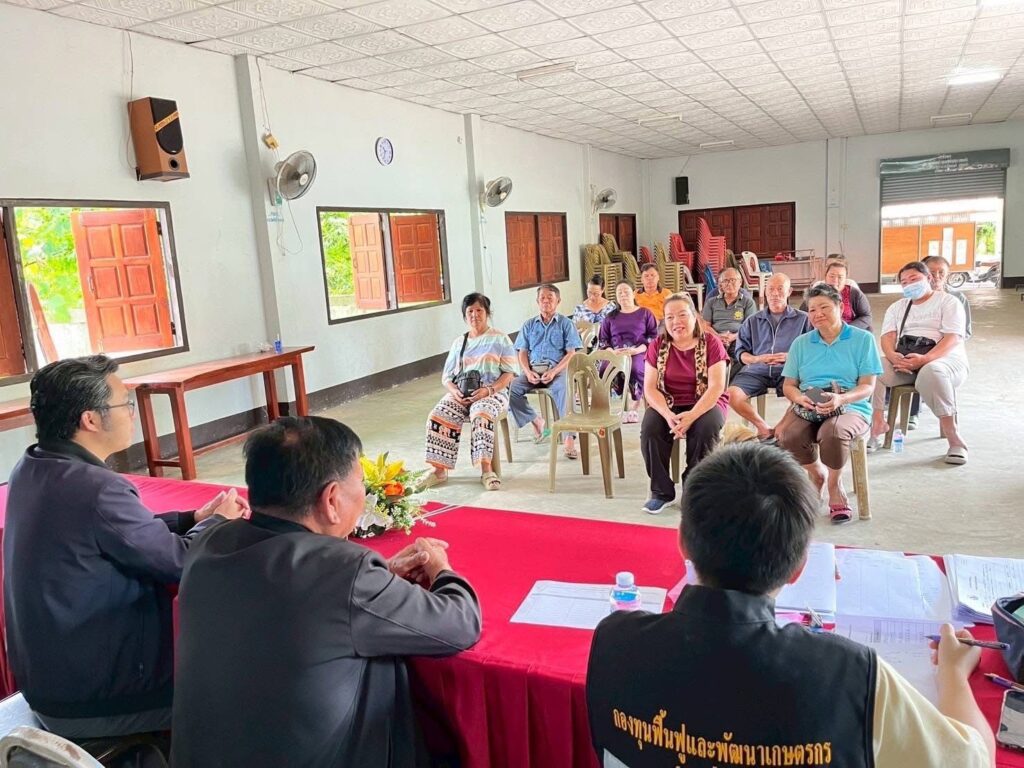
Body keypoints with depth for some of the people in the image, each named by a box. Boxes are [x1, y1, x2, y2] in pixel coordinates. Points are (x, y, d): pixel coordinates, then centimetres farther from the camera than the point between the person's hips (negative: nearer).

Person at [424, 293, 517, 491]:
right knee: (437, 417, -25)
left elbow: (508, 374, 0)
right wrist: (454, 391, -8)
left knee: (481, 415, -38)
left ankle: (486, 470, -37)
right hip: (460, 393, 4)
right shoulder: (458, 342, 19)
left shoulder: (500, 340, 7)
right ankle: (440, 469, -20)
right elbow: (446, 376, 16)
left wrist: (488, 390, -18)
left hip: (492, 392, -4)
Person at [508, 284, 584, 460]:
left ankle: (569, 438, -39)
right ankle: (536, 421, -7)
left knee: (562, 389, -37)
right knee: (511, 388, -25)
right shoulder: (529, 325, 19)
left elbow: (571, 353, 1)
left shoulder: (565, 323, 10)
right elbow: (522, 352, 13)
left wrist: (554, 371, -15)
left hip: (557, 368, -3)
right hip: (533, 369, 3)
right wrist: (528, 372, -9)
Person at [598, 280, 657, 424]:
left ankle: (633, 406, -23)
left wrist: (636, 350, -12)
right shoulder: (611, 317, 24)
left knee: (634, 368, -39)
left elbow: (654, 337, 5)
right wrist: (612, 352, -6)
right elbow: (602, 340, 17)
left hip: (639, 352, -2)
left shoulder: (645, 313, 15)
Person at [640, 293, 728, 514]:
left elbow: (717, 386, -14)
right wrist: (668, 415, -24)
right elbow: (650, 387, -5)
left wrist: (692, 416, -29)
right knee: (650, 427, -29)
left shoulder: (711, 343, -5)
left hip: (705, 404, -1)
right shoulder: (657, 346, 1)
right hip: (667, 405, 2)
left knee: (707, 427, -34)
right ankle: (661, 491, -12)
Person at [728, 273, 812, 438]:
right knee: (732, 394, -27)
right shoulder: (752, 321, 22)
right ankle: (762, 426, -4)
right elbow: (740, 352, 15)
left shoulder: (803, 319, 15)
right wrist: (757, 359, -6)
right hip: (757, 370, 2)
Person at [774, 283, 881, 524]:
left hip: (850, 407, -3)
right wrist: (800, 398, -12)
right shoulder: (801, 343, 17)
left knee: (833, 433, -38)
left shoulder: (863, 339, 7)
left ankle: (834, 486, -7)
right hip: (807, 408, 3)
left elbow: (867, 386, 0)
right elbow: (788, 385, 12)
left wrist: (841, 399, -21)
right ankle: (816, 474, 4)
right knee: (788, 436, -31)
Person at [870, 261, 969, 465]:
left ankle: (954, 439, -29)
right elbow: (888, 336, 6)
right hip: (902, 359, 4)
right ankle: (878, 422, -19)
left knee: (931, 372, -40)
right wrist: (892, 355, -19)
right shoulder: (897, 307, 22)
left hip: (943, 359, -4)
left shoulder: (948, 302, 6)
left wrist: (924, 359, -27)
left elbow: (952, 339, -9)